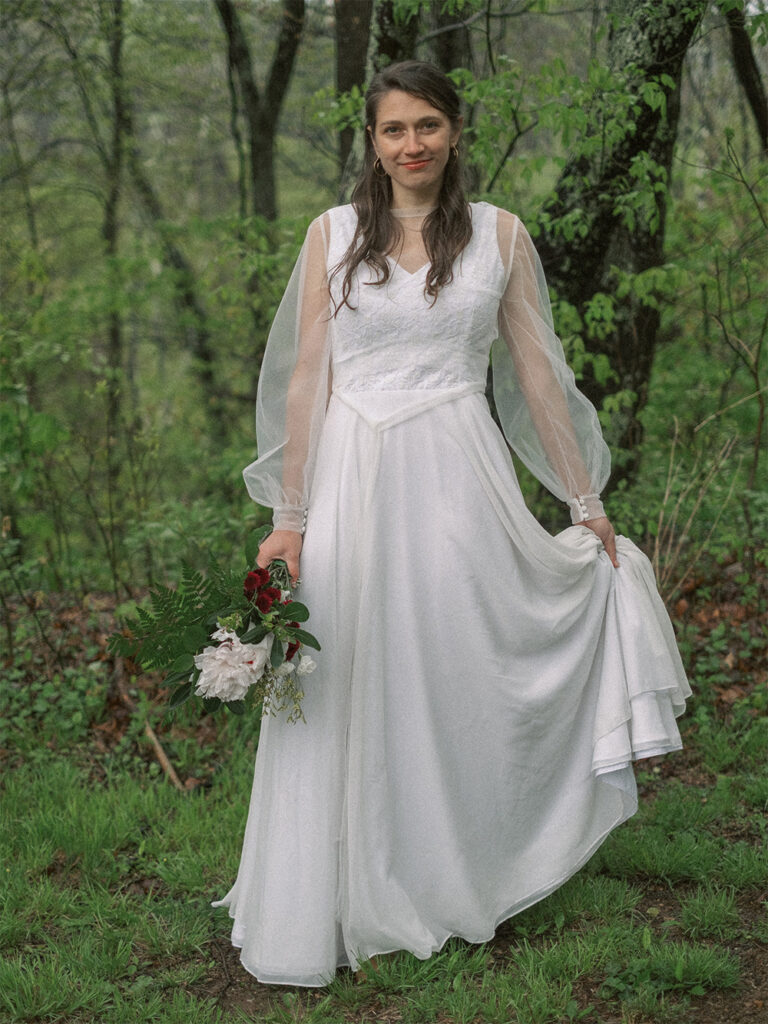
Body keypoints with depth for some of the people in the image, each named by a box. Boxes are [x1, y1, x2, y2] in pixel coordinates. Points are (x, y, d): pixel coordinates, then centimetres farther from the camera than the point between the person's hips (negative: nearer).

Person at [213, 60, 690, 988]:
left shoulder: (498, 234, 5)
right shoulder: (333, 234, 4)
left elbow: (535, 372, 8)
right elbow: (307, 380, 2)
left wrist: (586, 503, 9)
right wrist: (290, 518, -3)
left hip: (459, 482, 0)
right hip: (356, 480, 0)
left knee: (467, 680, 7)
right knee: (352, 693, 5)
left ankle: (465, 887, 27)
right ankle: (354, 902, 22)